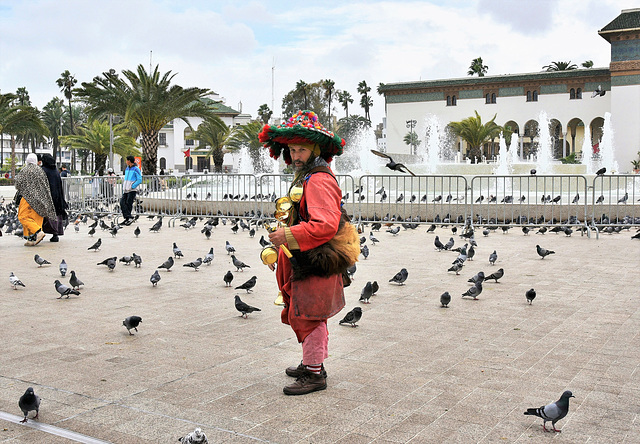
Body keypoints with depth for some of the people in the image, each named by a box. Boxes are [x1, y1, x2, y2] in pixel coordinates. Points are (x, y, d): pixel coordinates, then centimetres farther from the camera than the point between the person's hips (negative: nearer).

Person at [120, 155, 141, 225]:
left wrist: (132, 187, -14)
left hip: (132, 190, -7)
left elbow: (139, 180, -11)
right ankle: (129, 217, -14)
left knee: (128, 203, -8)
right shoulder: (127, 169, 18)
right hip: (125, 190, 7)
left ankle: (128, 218, 1)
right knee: (122, 202, -8)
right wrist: (123, 186, 13)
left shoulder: (136, 169, -5)